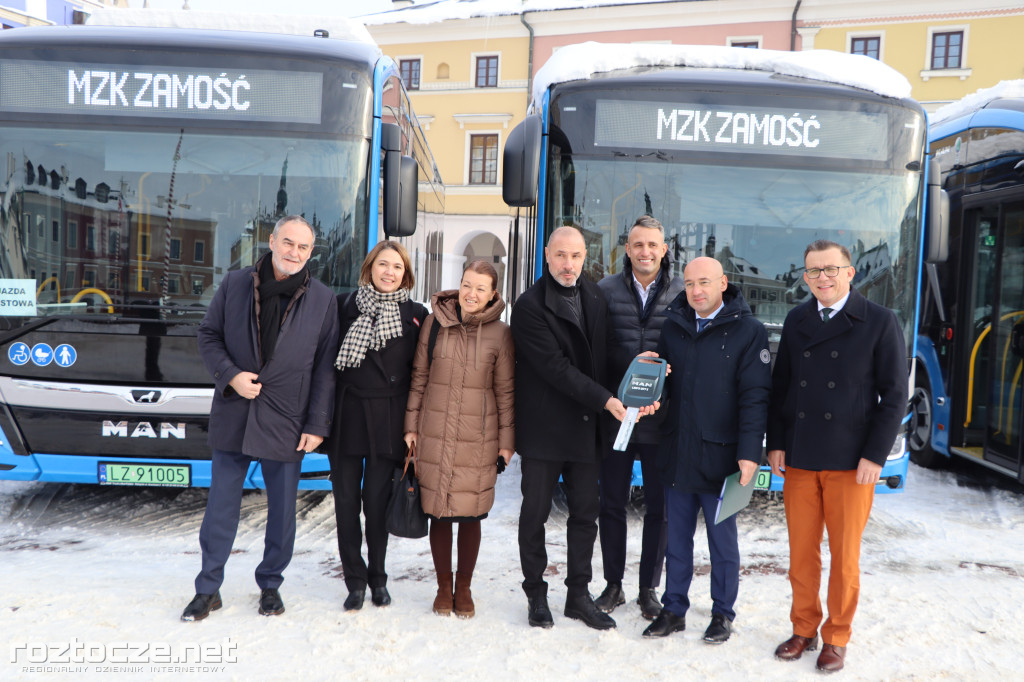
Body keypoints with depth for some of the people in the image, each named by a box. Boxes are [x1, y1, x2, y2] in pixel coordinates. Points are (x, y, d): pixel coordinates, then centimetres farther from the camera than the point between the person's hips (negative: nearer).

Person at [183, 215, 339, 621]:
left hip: (286, 422, 0)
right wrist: (230, 375, -11)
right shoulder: (234, 285, 2)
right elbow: (208, 336, 7)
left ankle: (270, 584, 29)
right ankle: (208, 589, 23)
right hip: (232, 416, 1)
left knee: (282, 508, 10)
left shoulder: (322, 299, -1)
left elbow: (326, 367, -1)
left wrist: (317, 425, -5)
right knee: (221, 506, 8)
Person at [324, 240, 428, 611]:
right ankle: (355, 580, 18)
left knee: (377, 501, 4)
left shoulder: (415, 315, 5)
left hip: (388, 421, -1)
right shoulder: (345, 305, 5)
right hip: (347, 415, 1)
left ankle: (377, 578, 22)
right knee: (346, 501, 4)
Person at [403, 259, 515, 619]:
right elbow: (419, 377, 8)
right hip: (435, 435, 1)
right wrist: (411, 425, 6)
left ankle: (464, 588, 24)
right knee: (438, 512, 7)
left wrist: (506, 440, 2)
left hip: (478, 439, -1)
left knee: (470, 514, 5)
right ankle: (444, 586, 25)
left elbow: (506, 390, 3)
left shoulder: (500, 333, -2)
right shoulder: (434, 323, 2)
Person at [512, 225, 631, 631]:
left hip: (587, 426, 5)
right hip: (543, 427, -5)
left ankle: (578, 595, 24)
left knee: (585, 512, 11)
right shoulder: (529, 306, -11)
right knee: (535, 513, 6)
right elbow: (555, 368, -17)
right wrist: (604, 400, -19)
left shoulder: (594, 296, 9)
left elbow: (606, 350, 14)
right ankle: (536, 596, 22)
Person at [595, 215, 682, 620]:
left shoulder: (683, 294, 0)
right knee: (612, 504, 11)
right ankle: (613, 584, 27)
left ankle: (649, 588, 26)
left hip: (663, 420, -1)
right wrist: (633, 365, -14)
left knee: (658, 507, 9)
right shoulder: (606, 291, 2)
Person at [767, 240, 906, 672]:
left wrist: (875, 455, -10)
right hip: (799, 459, 3)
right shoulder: (796, 321, 8)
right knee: (801, 553, 9)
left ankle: (836, 638, 23)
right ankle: (804, 630, 25)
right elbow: (780, 385, 11)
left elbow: (893, 394, -5)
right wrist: (776, 443, 4)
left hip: (851, 461, -3)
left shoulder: (879, 322, -3)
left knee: (845, 555, 7)